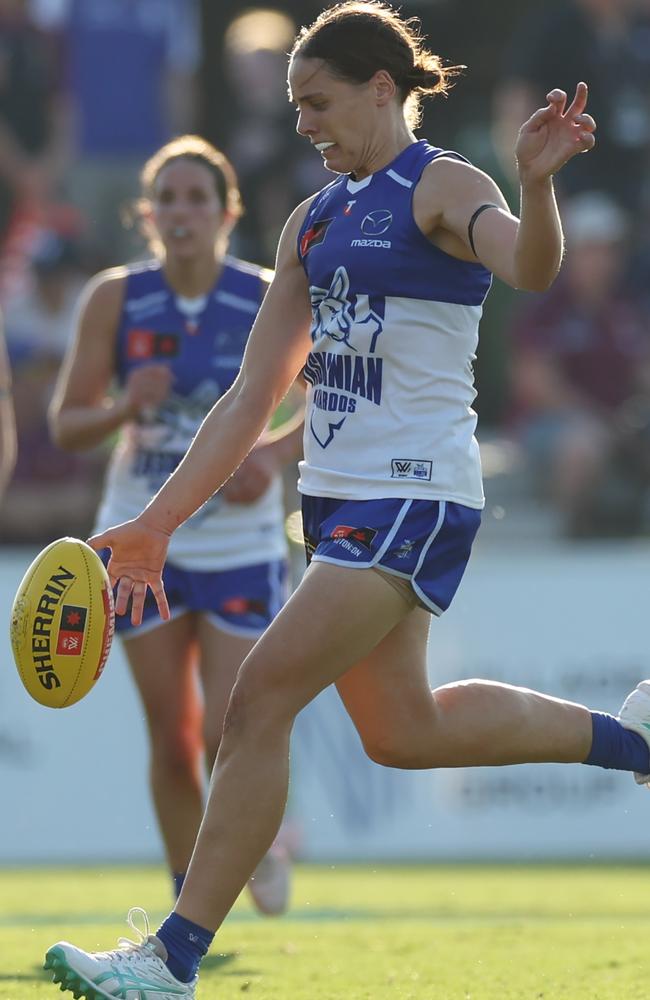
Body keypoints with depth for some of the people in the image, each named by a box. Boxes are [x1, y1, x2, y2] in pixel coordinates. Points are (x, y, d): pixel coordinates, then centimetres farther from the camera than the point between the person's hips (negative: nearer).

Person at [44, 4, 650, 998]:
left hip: (413, 500, -9)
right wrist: (157, 524, 12)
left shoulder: (443, 188, -8)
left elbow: (529, 266, -31)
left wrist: (536, 181, -52)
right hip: (339, 496, 9)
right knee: (403, 734, 16)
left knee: (259, 700, -14)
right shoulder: (316, 218, 14)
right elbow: (253, 395, 16)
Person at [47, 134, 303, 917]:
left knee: (229, 735, -9)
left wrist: (273, 451, -16)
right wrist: (124, 409, -23)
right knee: (171, 736, 4)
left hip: (242, 544, -1)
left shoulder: (269, 300, -8)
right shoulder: (114, 299, -5)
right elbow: (65, 423, -2)